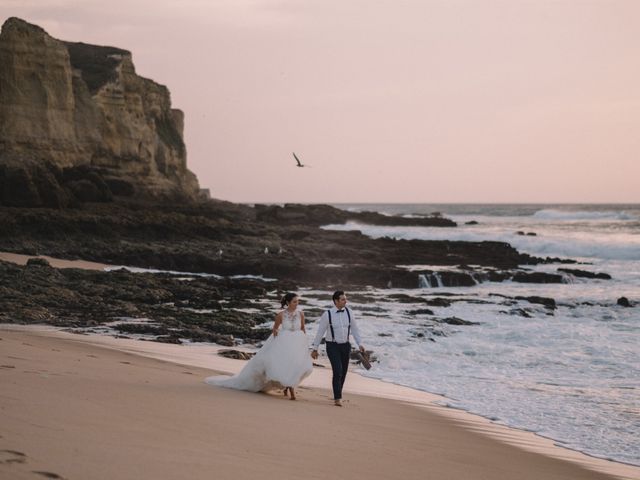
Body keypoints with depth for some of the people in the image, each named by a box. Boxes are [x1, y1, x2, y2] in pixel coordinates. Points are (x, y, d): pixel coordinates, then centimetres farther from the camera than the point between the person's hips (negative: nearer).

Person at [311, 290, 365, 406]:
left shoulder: (349, 312, -2)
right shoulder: (327, 314, -12)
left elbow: (354, 329, 6)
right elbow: (320, 332, -5)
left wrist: (360, 344, -2)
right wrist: (315, 349, -1)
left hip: (345, 346, 4)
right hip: (332, 346, -4)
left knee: (343, 372, 9)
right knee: (337, 371, -18)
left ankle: (338, 396, 27)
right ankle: (337, 398, -13)